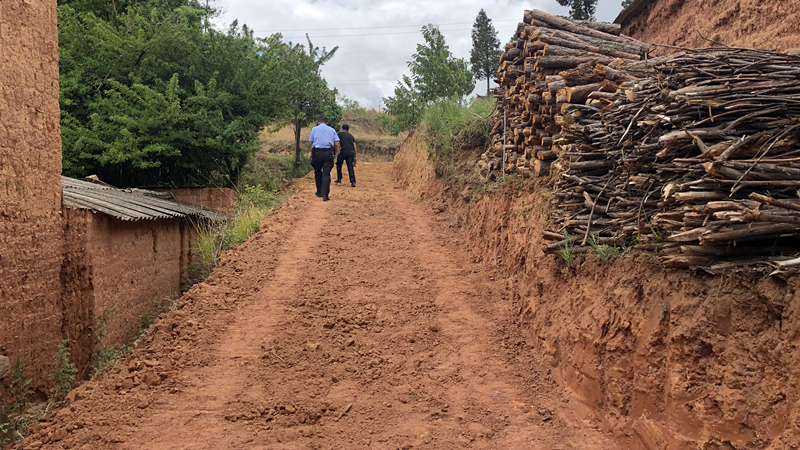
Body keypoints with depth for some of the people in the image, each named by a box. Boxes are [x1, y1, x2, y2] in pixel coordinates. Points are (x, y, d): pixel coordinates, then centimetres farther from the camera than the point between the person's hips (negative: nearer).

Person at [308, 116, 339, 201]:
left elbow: (311, 143, 8)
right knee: (326, 174, -3)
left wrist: (312, 154, 15)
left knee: (317, 173, 15)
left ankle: (319, 192, 24)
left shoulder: (314, 129, 12)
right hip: (328, 153, 0)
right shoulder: (332, 130, 13)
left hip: (317, 152, 0)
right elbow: (336, 144, 6)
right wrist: (335, 154, 15)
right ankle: (325, 195, -12)